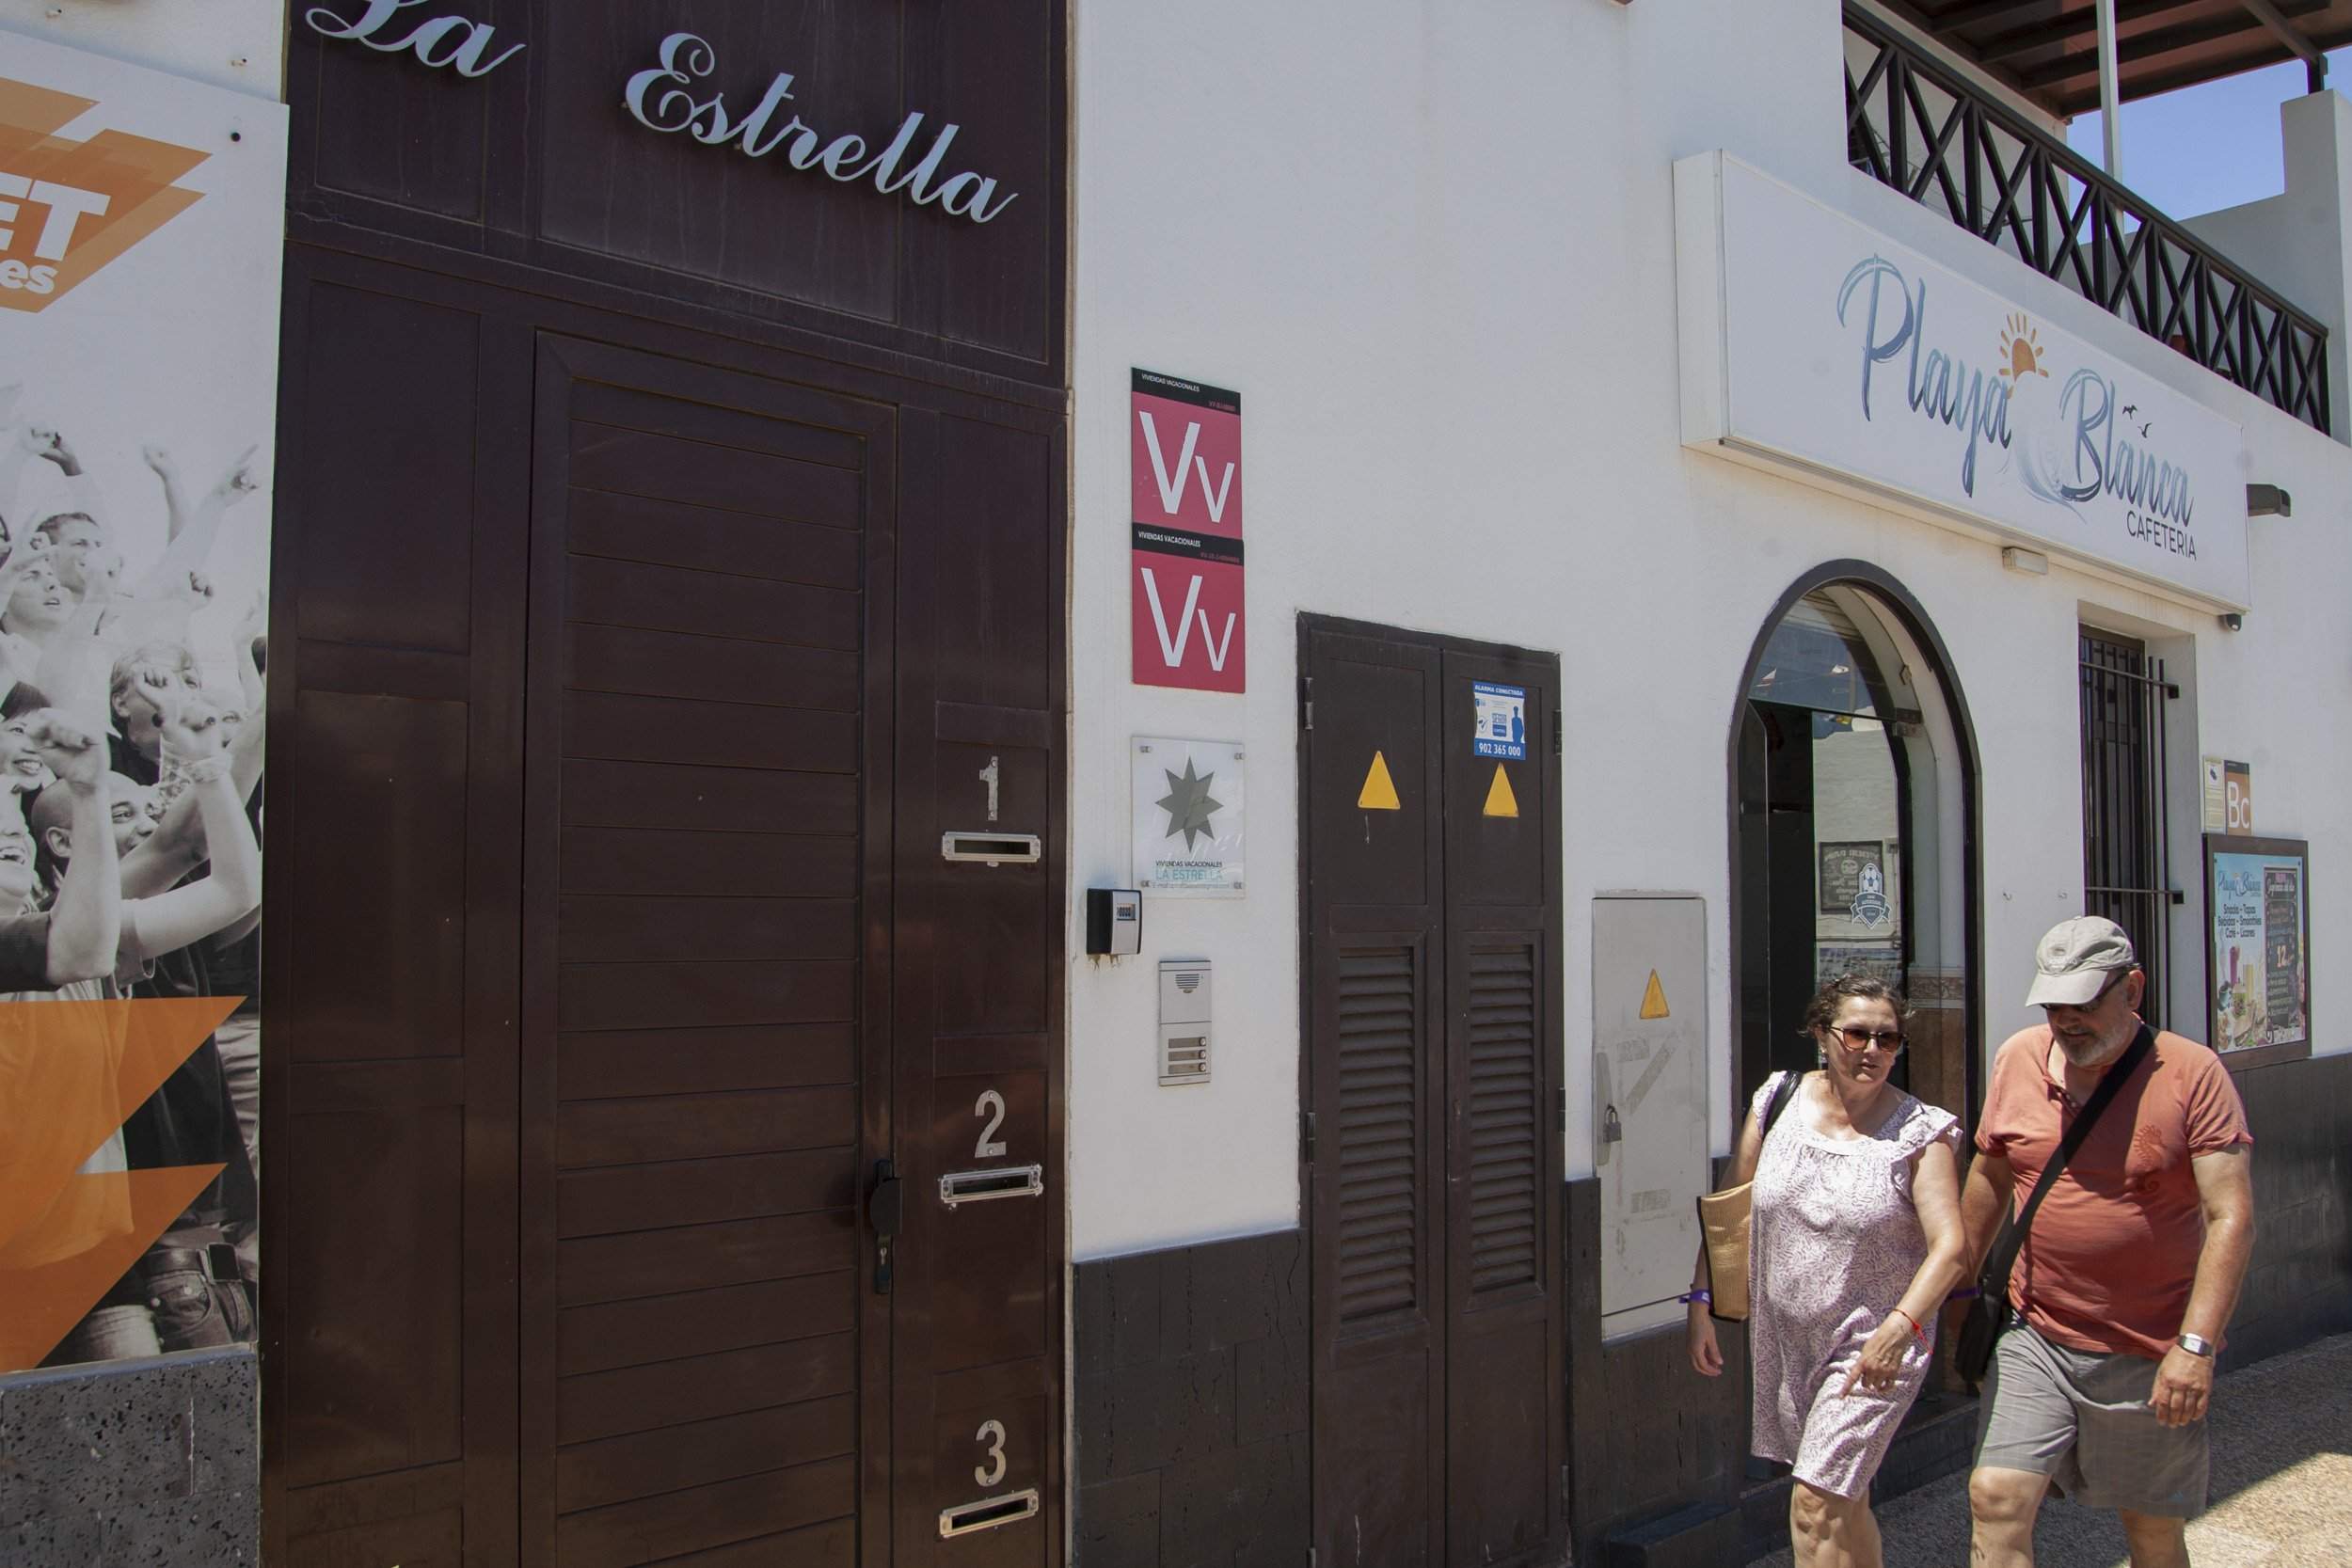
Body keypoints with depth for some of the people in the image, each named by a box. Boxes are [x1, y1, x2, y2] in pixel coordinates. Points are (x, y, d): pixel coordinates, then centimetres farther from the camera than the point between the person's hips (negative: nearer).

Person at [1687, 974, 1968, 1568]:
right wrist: (1702, 1301, 3)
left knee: (1817, 1504, -10)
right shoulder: (1777, 1102, 0)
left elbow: (1949, 1245, -16)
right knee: (1844, 1503, 17)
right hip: (1784, 1336, 4)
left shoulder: (1921, 1131, -10)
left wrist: (1899, 1326, -28)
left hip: (1871, 1344, -4)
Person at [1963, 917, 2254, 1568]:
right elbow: (1989, 1178, 14)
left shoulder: (2192, 1074, -12)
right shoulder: (2017, 1060, 0)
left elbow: (2231, 1217, -16)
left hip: (2150, 1355, -3)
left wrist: (2197, 1345, -22)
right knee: (1996, 1499, -8)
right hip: (2034, 1341, 3)